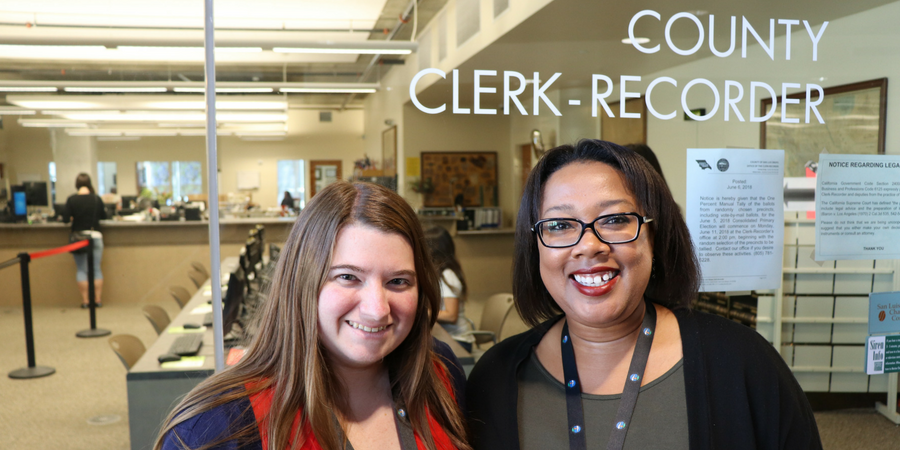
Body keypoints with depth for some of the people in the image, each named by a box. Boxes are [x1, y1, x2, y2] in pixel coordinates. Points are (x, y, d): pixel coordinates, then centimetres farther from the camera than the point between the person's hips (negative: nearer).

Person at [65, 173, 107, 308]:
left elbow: (66, 219, -7)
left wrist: (74, 218, 14)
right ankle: (98, 299, 5)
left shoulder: (71, 199, -6)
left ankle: (85, 300, 3)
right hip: (95, 235, 1)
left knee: (81, 270, 6)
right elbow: (103, 216, 10)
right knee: (96, 269, 5)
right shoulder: (96, 198, -2)